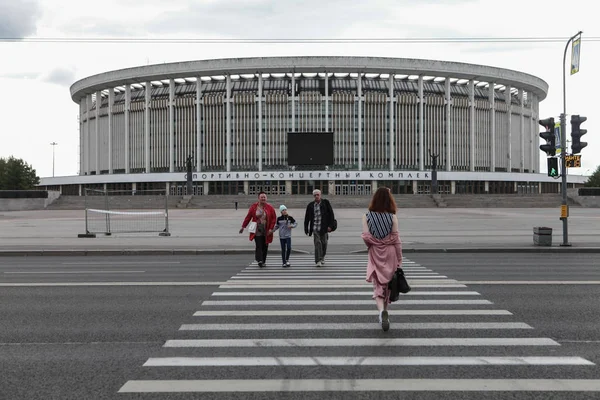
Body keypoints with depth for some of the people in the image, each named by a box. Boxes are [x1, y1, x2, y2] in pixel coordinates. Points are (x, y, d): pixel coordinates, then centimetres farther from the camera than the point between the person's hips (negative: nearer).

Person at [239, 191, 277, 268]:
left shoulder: (270, 208, 0)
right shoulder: (253, 207, -1)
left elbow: (274, 218, 2)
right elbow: (248, 217, 4)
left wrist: (271, 229, -7)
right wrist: (243, 226, 3)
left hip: (266, 231, 1)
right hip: (257, 230, -1)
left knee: (265, 246, 5)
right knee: (258, 245, -11)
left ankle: (263, 261, 17)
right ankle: (260, 261, -16)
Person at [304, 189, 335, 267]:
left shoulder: (325, 203, 2)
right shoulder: (310, 205, 5)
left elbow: (331, 214, 1)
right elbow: (307, 217, 10)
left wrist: (330, 225, -6)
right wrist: (306, 228, 7)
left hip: (324, 227, 0)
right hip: (315, 228, 0)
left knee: (324, 243, 7)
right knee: (317, 243, -9)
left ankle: (322, 257, 31)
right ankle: (318, 261, -10)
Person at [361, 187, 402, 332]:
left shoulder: (367, 216, -6)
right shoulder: (392, 217, -8)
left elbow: (365, 236, -10)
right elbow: (396, 239, -6)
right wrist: (399, 260, 2)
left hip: (375, 254, 0)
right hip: (390, 254, 0)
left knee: (378, 286, 1)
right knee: (388, 284, 16)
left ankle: (382, 310, -23)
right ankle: (384, 312, 27)